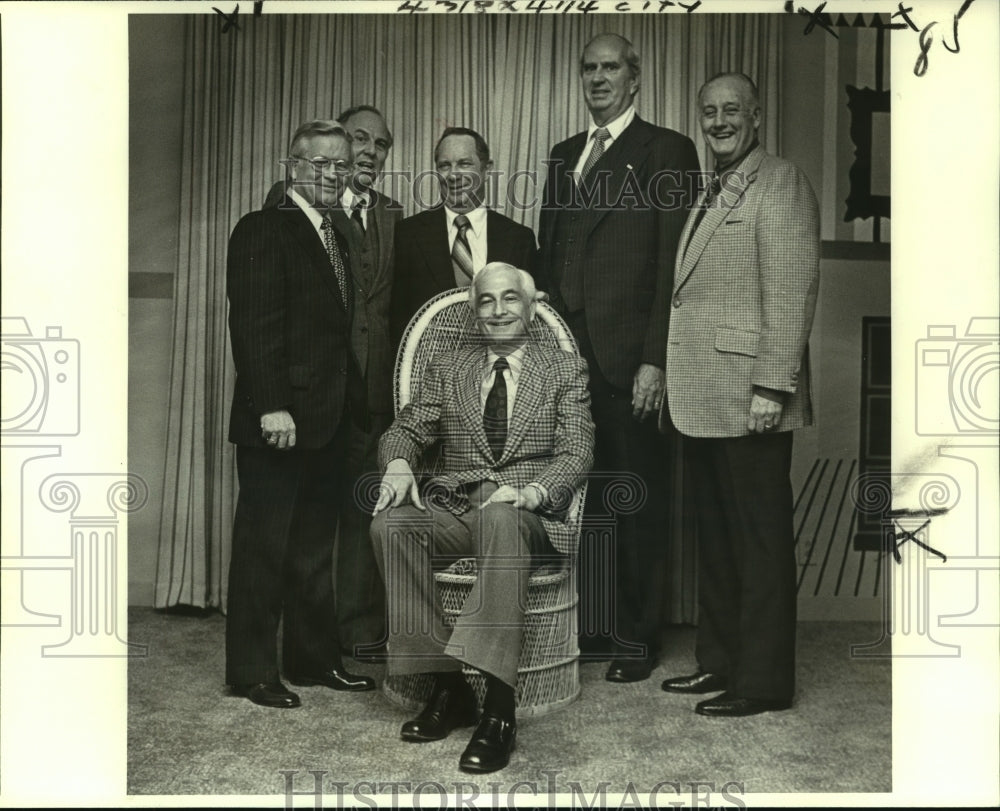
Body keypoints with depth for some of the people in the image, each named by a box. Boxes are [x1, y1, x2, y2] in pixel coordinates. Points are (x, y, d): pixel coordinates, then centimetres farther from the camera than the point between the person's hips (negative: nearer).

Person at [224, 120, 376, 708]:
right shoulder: (263, 230, -9)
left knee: (315, 546, 16)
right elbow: (254, 325, -17)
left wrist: (355, 399, 9)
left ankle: (314, 657, 28)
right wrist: (271, 406, -23)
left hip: (329, 418, 8)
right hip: (278, 420, -8)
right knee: (264, 545, 3)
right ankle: (253, 670, 15)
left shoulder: (338, 236, 16)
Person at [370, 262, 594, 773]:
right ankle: (446, 687, -21)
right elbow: (407, 430, 15)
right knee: (391, 524, -29)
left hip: (528, 513, -3)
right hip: (452, 508, 3)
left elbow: (576, 454, 3)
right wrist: (399, 464, -11)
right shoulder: (446, 370, 22)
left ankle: (499, 707, -41)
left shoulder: (565, 371, 14)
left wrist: (531, 491, -19)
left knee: (500, 521, -39)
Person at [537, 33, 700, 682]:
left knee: (637, 500, 4)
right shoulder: (564, 155, 19)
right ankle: (587, 627, 23)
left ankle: (637, 638, 17)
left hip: (629, 358, -5)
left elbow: (674, 265, -7)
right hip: (567, 354, 5)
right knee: (578, 496, 9)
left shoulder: (666, 151, 0)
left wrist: (655, 359, -13)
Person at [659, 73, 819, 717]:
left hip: (750, 400, -9)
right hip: (703, 401, 9)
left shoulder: (781, 183, -6)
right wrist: (677, 380, 13)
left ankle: (763, 681, 12)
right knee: (716, 538, 15)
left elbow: (792, 292, -15)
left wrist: (772, 387, -20)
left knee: (760, 541, 1)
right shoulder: (713, 193, 20)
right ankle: (719, 661, 28)